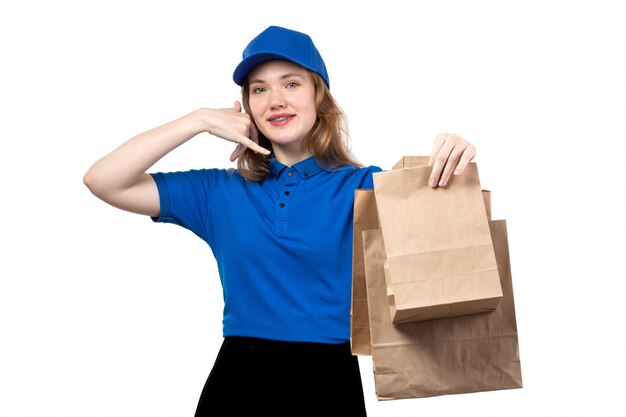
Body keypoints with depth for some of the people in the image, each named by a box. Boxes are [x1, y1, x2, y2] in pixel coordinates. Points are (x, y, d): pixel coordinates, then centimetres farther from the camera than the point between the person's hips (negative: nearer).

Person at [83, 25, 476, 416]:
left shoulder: (361, 186, 0)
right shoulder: (221, 192, 6)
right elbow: (103, 181, 2)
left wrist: (452, 159, -34)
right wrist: (201, 120, -2)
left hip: (329, 383, -1)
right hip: (236, 383, 2)